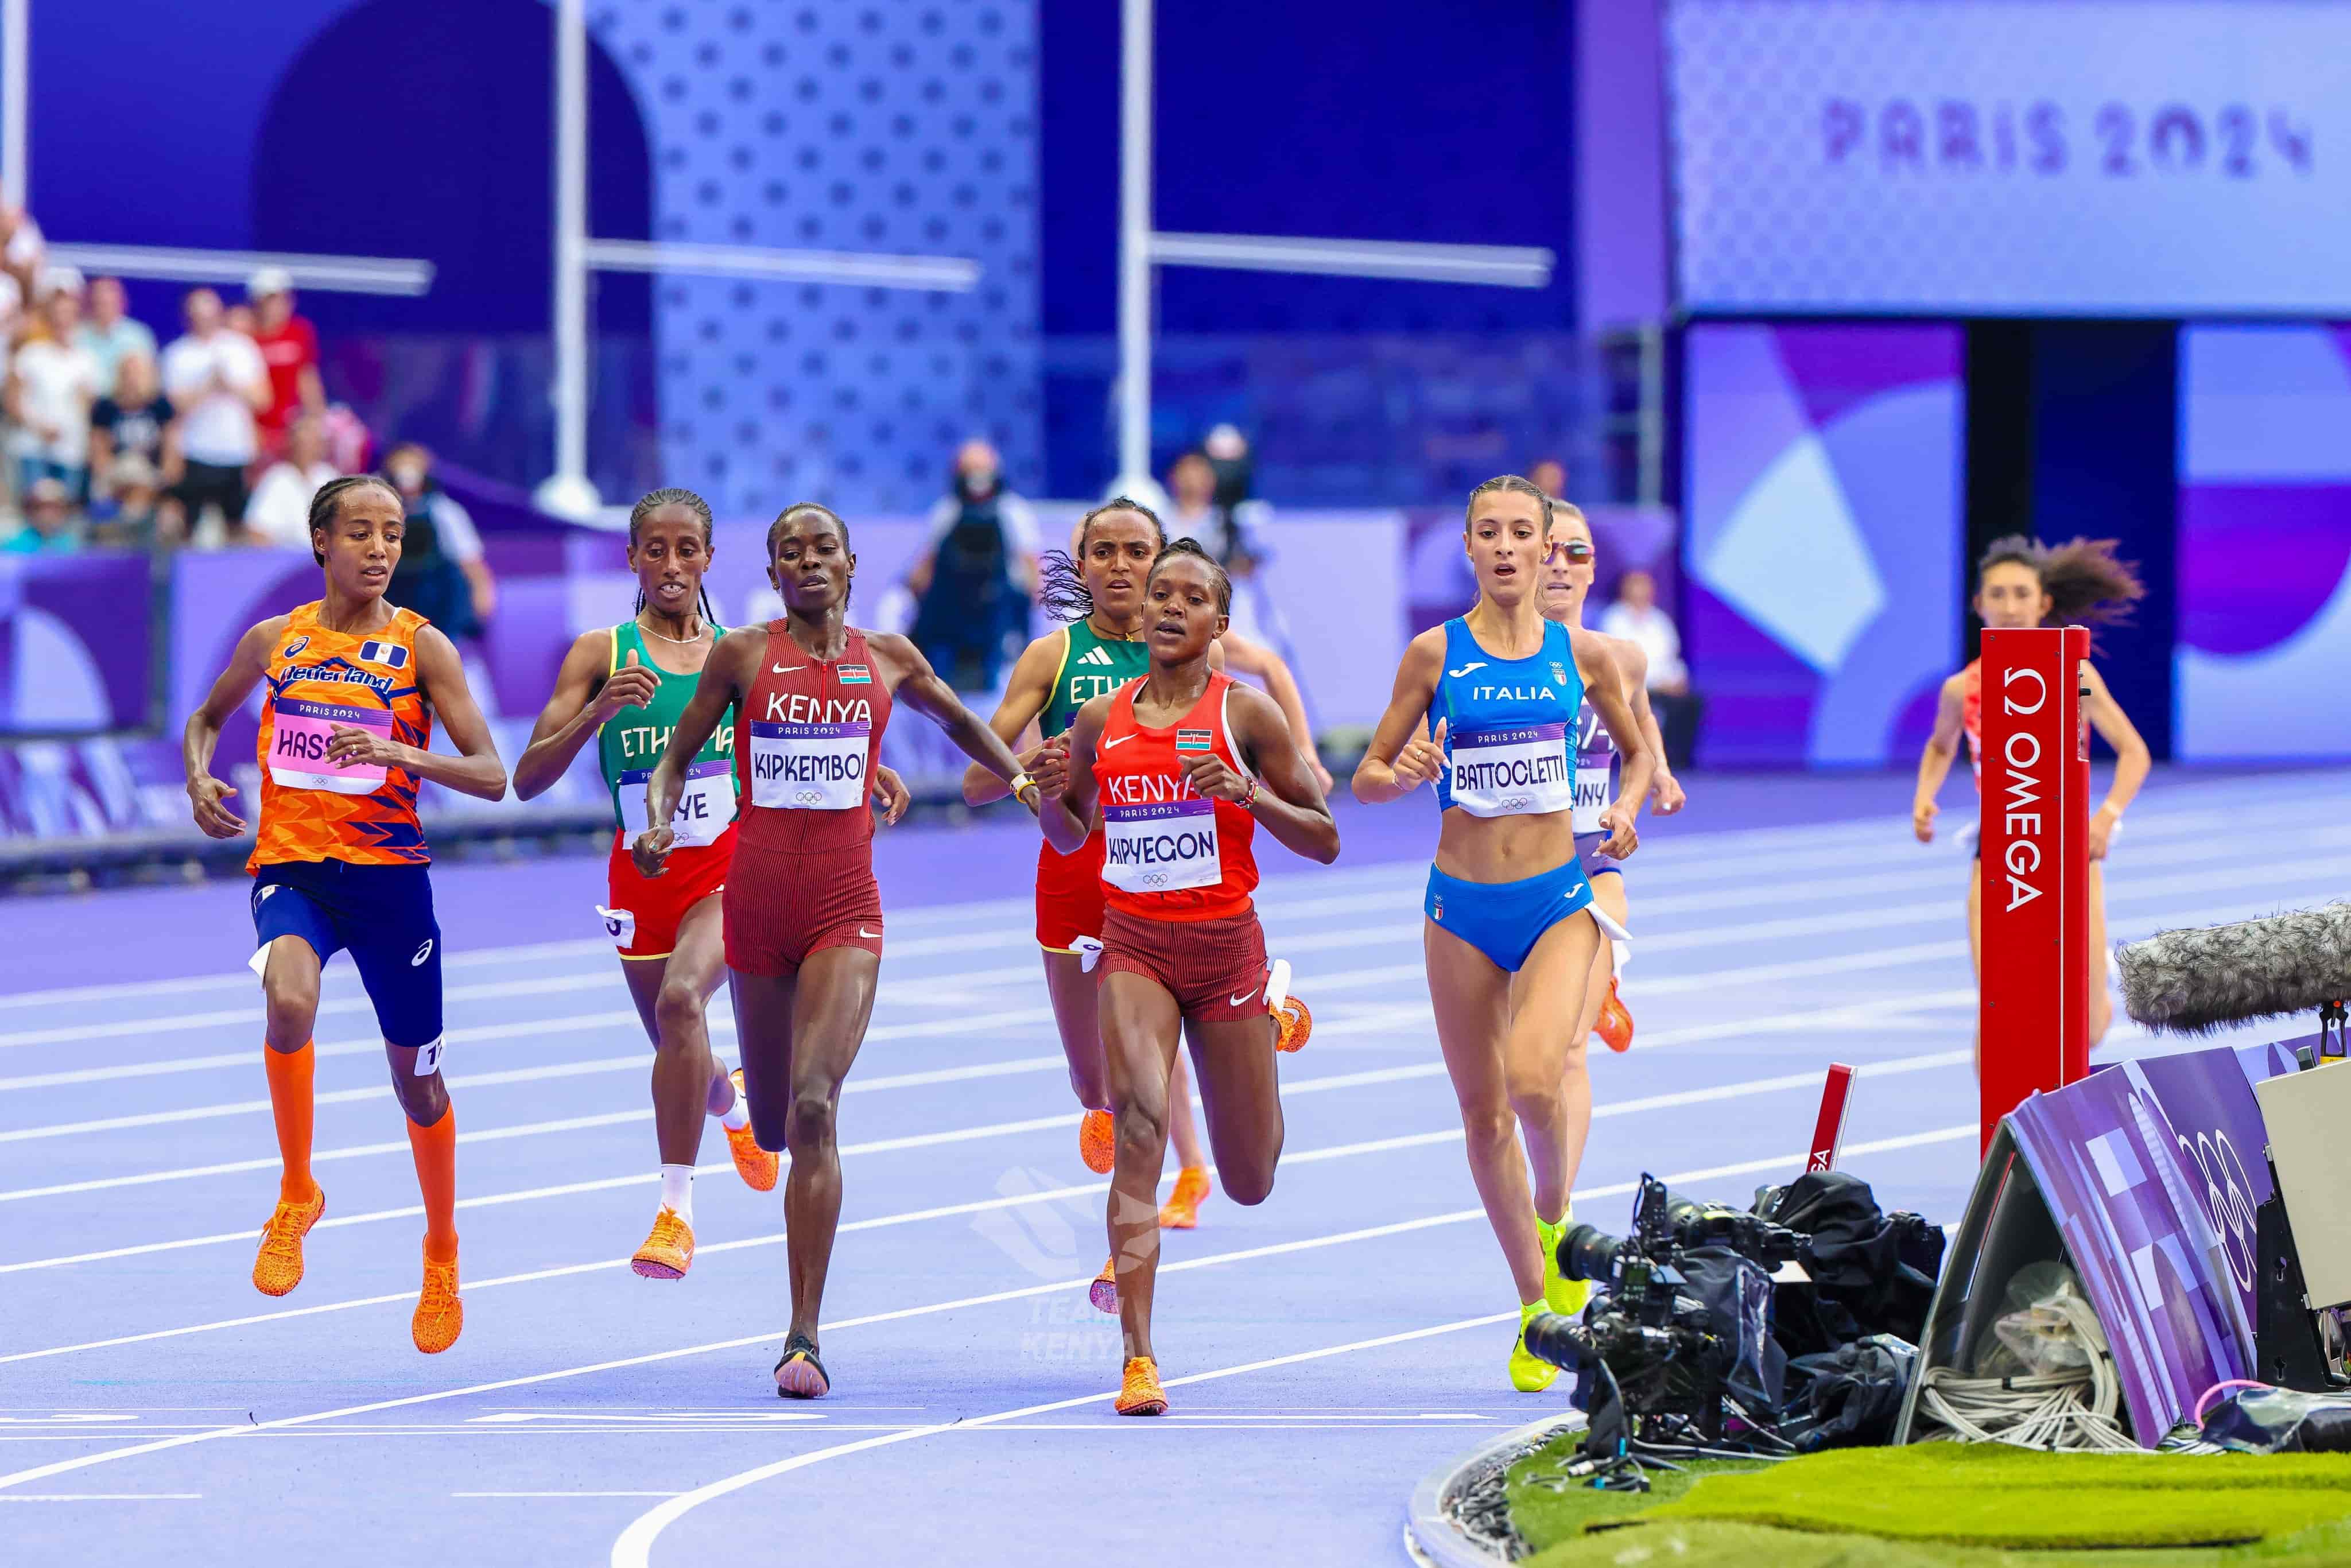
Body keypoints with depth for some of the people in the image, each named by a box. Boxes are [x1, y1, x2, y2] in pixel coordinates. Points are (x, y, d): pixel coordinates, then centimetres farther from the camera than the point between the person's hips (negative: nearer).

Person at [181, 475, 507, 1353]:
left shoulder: (420, 645, -2)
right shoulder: (274, 641, 6)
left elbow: (491, 777, -6)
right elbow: (207, 718, 25)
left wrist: (398, 754, -22)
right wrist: (199, 779, 4)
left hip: (389, 871, 0)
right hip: (289, 865, 0)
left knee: (416, 1076, 10)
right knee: (289, 1002, -32)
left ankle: (441, 1255, 35)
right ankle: (296, 1196, -12)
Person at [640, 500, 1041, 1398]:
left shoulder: (887, 660, 6)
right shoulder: (743, 656, 1)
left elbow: (961, 724, 25)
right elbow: (677, 757, 7)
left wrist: (1023, 782, 14)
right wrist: (659, 824, -12)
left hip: (845, 909, -1)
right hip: (757, 906, 1)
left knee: (813, 1110, -19)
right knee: (773, 1130, 11)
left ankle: (805, 1335, -20)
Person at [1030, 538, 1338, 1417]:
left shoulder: (1245, 713, -3)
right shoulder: (1100, 720, 5)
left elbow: (1324, 842, -1)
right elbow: (1070, 837, 19)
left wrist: (1249, 796, -18)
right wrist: (1052, 794, -4)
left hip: (1227, 944, -1)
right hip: (1135, 945, 1)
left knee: (1250, 1184, 11)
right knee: (1139, 1129, -21)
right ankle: (1138, 1359, -21)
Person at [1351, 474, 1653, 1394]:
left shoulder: (1581, 655, 3)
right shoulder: (1436, 654, 1)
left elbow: (1637, 748, 19)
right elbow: (1368, 777, 6)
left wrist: (1627, 808, -1)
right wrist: (1403, 775, -17)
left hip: (1559, 901, -1)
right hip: (1462, 905, 1)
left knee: (1536, 1076, -25)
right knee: (1482, 1111, 6)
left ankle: (1555, 1220, 5)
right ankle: (1535, 1307, 21)